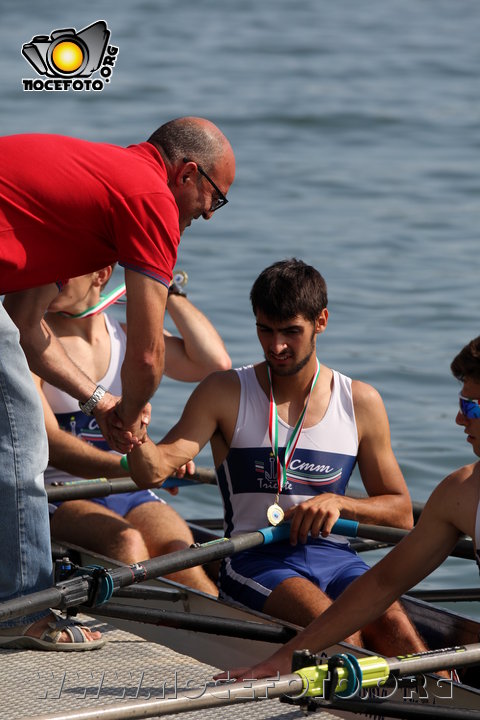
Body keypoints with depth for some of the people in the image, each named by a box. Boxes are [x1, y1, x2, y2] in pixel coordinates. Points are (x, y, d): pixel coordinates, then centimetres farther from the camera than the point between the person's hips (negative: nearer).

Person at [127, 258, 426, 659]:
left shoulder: (361, 403, 10)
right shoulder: (226, 394, 4)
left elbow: (401, 512, 14)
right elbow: (154, 471, -9)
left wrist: (338, 502, -6)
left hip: (334, 557, 3)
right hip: (255, 560, -2)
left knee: (396, 629, -30)